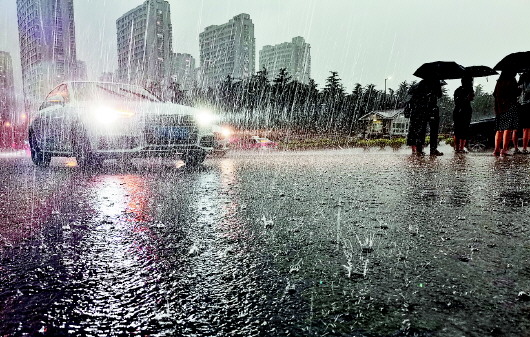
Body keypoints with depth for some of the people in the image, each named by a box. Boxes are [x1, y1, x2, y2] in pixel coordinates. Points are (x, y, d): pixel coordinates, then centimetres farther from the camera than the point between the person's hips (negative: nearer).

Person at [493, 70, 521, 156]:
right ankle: (504, 150, -14)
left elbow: (494, 94, 13)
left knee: (499, 129, 7)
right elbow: (516, 93, -6)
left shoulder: (499, 82, 11)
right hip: (510, 106, -6)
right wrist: (520, 90, 15)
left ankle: (496, 150, 3)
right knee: (508, 128, -8)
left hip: (499, 108, 6)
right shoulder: (511, 81, -4)